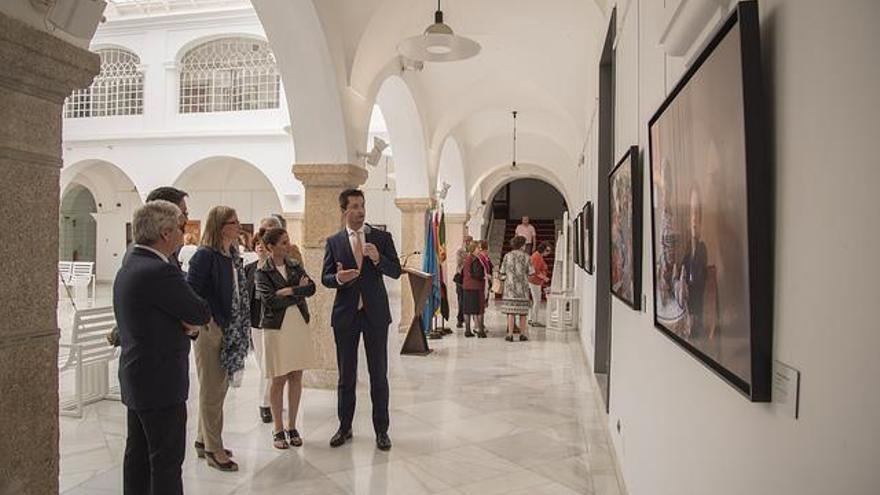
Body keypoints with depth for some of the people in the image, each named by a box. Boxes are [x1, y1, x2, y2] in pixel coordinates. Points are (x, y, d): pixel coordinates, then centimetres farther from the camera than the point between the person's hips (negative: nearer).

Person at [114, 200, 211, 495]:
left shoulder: (127, 269, 10)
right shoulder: (160, 272, -22)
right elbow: (202, 313, -16)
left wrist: (188, 324, -3)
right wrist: (194, 323, 5)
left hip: (136, 379, 10)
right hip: (161, 382, -10)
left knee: (138, 454, 17)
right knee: (167, 460, 0)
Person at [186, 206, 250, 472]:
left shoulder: (232, 256, 9)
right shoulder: (204, 255, -15)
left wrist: (240, 328, 8)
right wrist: (206, 320, -15)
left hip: (229, 331, 8)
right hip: (210, 330, -8)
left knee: (219, 388, 17)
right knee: (212, 390, 2)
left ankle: (203, 440, 31)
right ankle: (213, 449, 14)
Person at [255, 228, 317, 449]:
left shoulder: (295, 265, 8)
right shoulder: (263, 272, -4)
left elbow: (311, 288, -5)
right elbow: (270, 300, -18)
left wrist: (289, 291, -16)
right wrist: (299, 292, -12)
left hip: (300, 325, 4)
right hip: (277, 328, -4)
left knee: (296, 378, 8)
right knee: (279, 380, 2)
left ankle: (292, 427, 20)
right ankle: (278, 430, 16)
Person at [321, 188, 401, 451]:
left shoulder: (382, 238, 2)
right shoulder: (333, 241, 3)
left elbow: (396, 272, -1)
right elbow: (325, 278, 2)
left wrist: (378, 258, -19)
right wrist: (338, 278, -20)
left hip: (375, 312, 0)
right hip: (345, 314, 1)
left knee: (379, 374, 5)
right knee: (346, 375, 11)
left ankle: (381, 430, 16)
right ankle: (344, 427, 25)